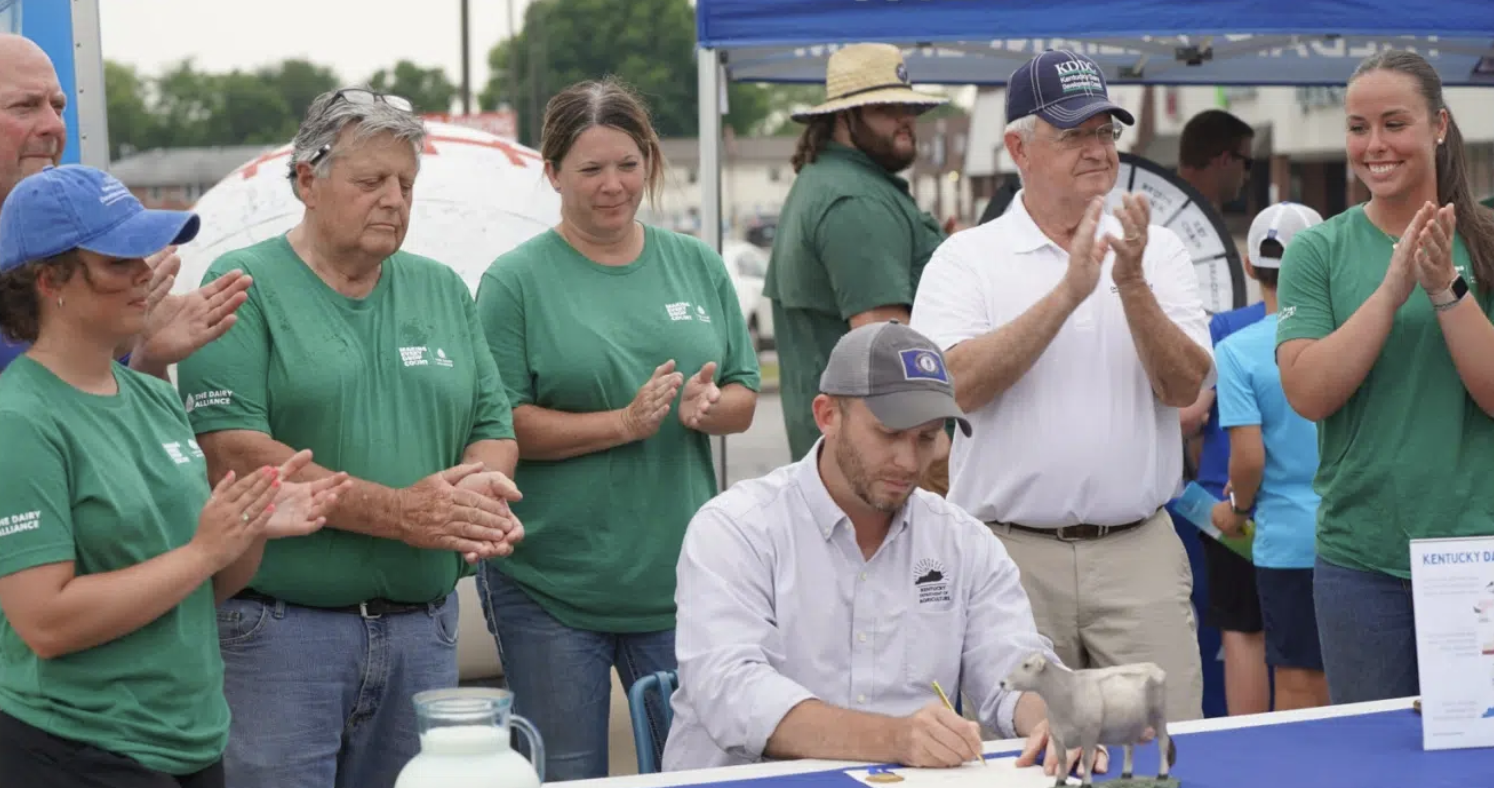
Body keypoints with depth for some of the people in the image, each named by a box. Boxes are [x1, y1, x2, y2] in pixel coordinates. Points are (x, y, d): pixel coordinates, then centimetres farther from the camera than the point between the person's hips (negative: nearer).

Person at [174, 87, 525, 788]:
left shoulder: (443, 290, 15)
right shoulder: (244, 286, -4)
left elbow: (494, 428, 15)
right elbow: (229, 450, -15)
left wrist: (482, 488, -11)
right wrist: (398, 512, -18)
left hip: (424, 629, 5)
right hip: (279, 631, -5)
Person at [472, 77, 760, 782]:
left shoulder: (697, 266, 9)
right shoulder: (516, 281, -4)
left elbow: (744, 399, 11)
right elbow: (502, 426, -9)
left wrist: (710, 404, -12)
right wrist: (624, 422, -19)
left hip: (678, 576, 3)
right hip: (550, 586, -3)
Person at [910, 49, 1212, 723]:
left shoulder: (1157, 250, 8)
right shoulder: (967, 258, 2)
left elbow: (1185, 387, -2)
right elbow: (958, 384, -14)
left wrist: (1132, 287, -16)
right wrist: (1067, 293, -19)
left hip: (1139, 549, 2)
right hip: (1012, 552, -2)